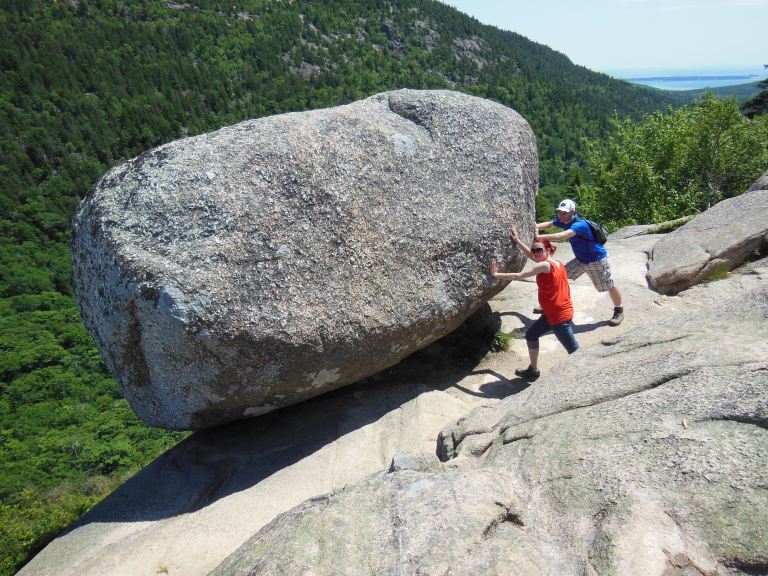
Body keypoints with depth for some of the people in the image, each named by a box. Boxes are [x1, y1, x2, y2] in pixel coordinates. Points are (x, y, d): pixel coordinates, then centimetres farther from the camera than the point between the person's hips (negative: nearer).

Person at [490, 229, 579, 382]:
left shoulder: (545, 265, -21)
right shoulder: (556, 263, 5)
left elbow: (518, 276, -18)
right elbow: (532, 256, 21)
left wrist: (495, 274, -9)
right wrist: (517, 240, 22)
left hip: (560, 316, -10)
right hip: (551, 313, 10)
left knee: (574, 350, -2)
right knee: (531, 334, 21)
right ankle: (533, 370, 34)